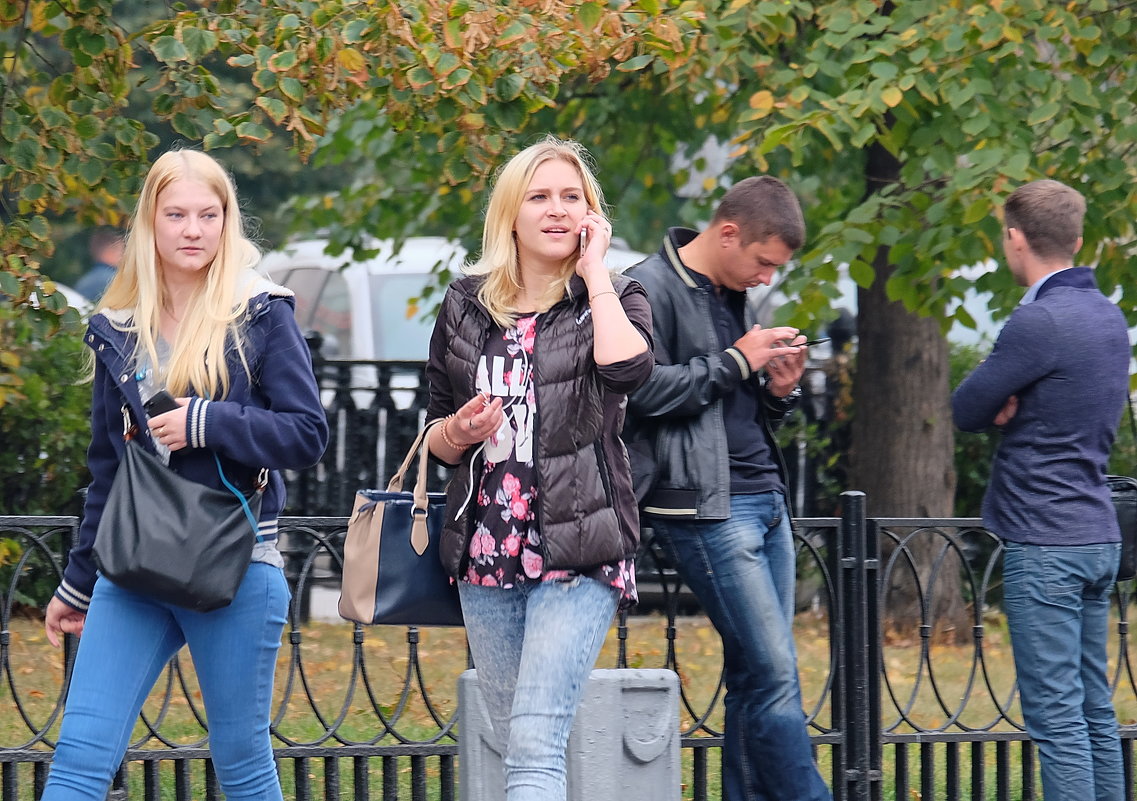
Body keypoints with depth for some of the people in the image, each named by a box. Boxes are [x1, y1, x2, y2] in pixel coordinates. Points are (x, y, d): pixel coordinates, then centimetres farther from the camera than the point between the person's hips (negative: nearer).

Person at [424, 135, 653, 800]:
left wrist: (595, 271, -10)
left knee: (536, 741, -18)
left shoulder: (614, 299, 3)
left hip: (579, 552, -4)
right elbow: (438, 441, 17)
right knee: (515, 743, 9)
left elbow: (628, 368, -22)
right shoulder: (466, 307, 11)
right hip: (487, 547, 5)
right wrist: (459, 431, -7)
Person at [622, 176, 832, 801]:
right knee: (774, 672, -12)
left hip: (765, 500, 9)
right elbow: (642, 390, -19)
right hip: (705, 508, -9)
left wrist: (778, 390, 5)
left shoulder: (733, 296, 20)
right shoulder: (651, 290, -7)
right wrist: (735, 362, -13)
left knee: (756, 675, 5)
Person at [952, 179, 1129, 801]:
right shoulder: (1108, 316, 12)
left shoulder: (1039, 322, -16)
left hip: (1044, 544, -9)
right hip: (1098, 536, 9)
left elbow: (965, 412, -8)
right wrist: (1016, 405, -2)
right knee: (1094, 713, 11)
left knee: (1056, 717, -9)